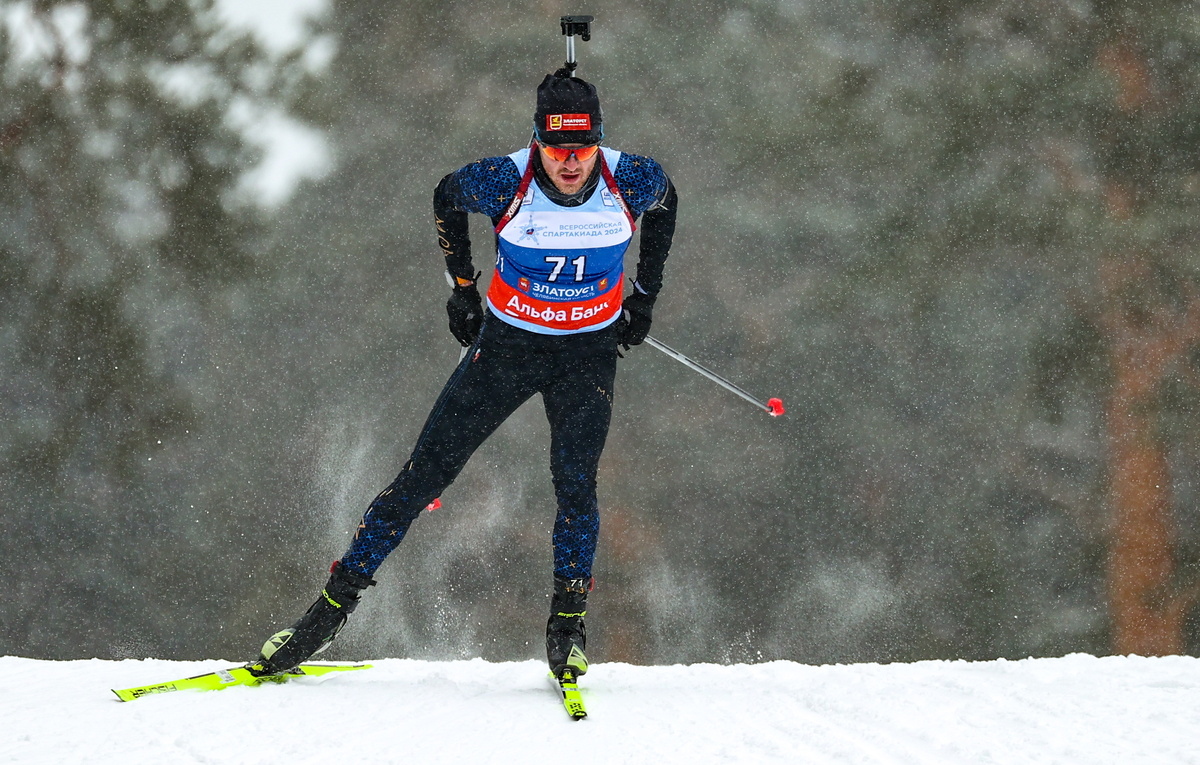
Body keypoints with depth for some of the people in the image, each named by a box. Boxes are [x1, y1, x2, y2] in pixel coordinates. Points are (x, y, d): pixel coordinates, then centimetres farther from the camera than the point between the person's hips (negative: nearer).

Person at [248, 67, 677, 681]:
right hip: (505, 344, 0)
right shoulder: (503, 182, -23)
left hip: (588, 354, 0)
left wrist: (645, 295, 7)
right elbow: (446, 198, 1)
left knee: (575, 484, -18)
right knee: (426, 474, -3)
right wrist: (461, 286, 5)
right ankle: (334, 604, 4)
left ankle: (568, 625, 0)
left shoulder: (633, 181, -19)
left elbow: (665, 203, 7)